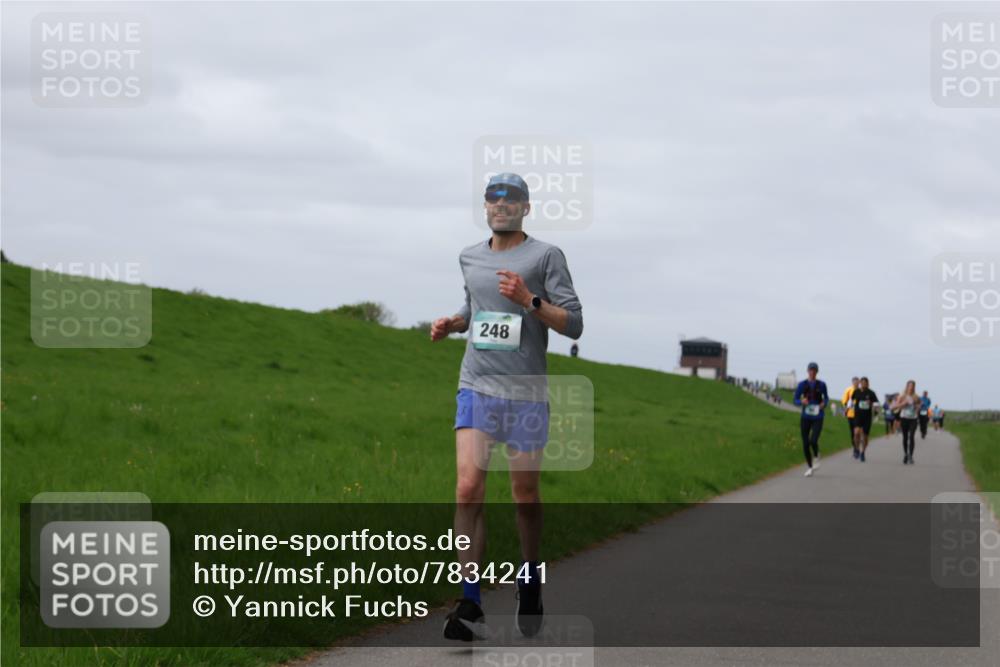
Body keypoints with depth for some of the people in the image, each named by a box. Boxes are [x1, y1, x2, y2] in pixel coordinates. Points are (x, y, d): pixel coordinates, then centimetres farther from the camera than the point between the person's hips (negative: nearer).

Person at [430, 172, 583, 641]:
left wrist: (529, 300, -18)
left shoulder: (546, 256, -1)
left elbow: (574, 324, -5)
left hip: (526, 392, -2)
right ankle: (470, 606, -14)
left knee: (525, 495, 7)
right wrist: (451, 324, 10)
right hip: (476, 386, 3)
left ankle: (530, 583, 32)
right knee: (468, 488, -13)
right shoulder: (470, 258, 14)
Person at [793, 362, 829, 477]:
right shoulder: (802, 384, 0)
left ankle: (816, 456, 14)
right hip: (805, 417, 1)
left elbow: (826, 398, 15)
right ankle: (809, 467, 20)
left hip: (817, 417, -1)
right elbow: (795, 400, 3)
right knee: (805, 443, 2)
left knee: (813, 441, -19)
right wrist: (801, 401, -19)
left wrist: (824, 404, -7)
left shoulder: (821, 384, 1)